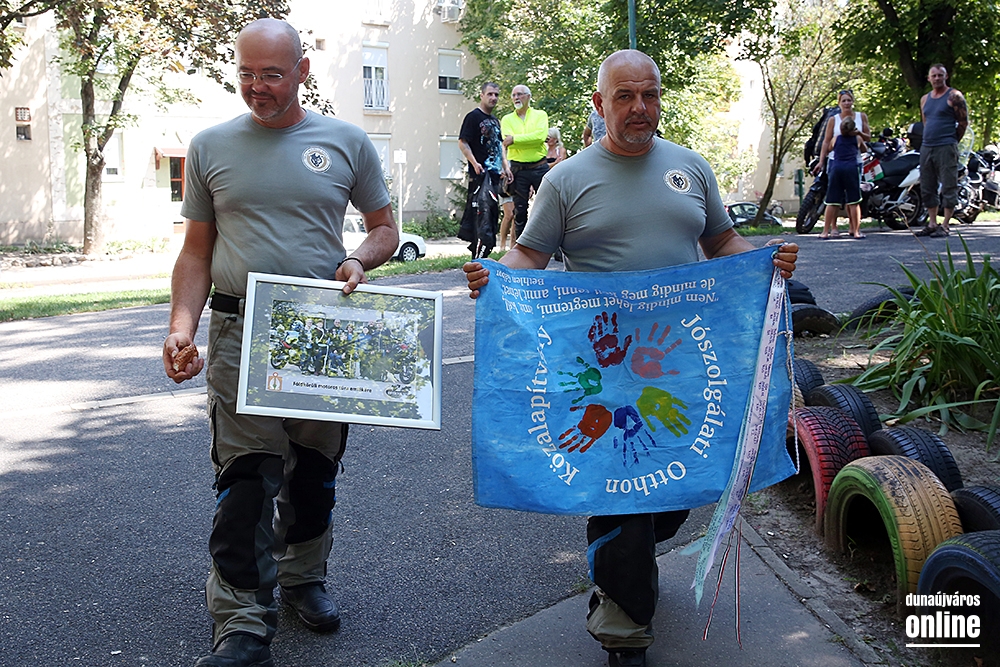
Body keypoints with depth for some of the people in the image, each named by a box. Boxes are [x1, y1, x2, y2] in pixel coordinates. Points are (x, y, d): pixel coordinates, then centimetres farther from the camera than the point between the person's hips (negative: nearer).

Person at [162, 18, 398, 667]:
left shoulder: (347, 143, 4)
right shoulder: (211, 146, 5)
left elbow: (386, 228, 11)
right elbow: (196, 251, 7)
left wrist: (358, 261, -11)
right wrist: (182, 327, -6)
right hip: (240, 336, -1)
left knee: (316, 471, 13)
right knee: (245, 479, -8)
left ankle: (304, 578, 34)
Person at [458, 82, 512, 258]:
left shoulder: (495, 120, 20)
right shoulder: (473, 117, -5)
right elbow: (462, 142, -12)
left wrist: (505, 167, 19)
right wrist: (474, 163, -22)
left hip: (494, 174, 9)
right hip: (480, 173, -9)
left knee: (493, 213, 9)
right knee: (483, 211, -16)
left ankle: (478, 253, 16)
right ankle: (479, 258, -18)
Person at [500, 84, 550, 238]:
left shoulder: (540, 115, 7)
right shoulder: (507, 119, 10)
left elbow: (541, 136, -12)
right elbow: (507, 142, -6)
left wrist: (515, 139, -13)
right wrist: (530, 140, -14)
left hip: (540, 167, -1)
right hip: (518, 170, 1)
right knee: (520, 210, 3)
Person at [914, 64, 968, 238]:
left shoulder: (954, 96, -3)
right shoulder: (925, 99, 16)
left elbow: (963, 122, -3)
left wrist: (952, 142, 0)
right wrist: (928, 140, 14)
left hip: (946, 148, -7)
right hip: (926, 147, 7)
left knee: (948, 187, -5)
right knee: (927, 188, 9)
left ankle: (945, 225, -4)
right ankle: (932, 223, 16)